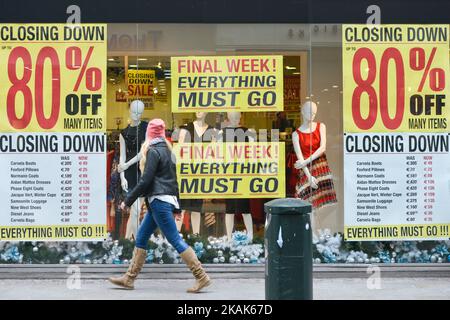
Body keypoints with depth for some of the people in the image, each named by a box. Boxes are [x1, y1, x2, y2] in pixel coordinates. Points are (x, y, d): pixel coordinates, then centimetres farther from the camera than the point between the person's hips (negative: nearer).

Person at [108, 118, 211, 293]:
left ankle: (201, 277, -10)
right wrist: (176, 205, 22)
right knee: (141, 238, 12)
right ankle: (129, 278, 14)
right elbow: (172, 178, 19)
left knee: (175, 239, -9)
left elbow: (145, 180, -16)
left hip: (159, 201, -10)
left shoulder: (153, 151, -11)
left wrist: (128, 200, -10)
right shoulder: (166, 150, 16)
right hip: (164, 200, 10)